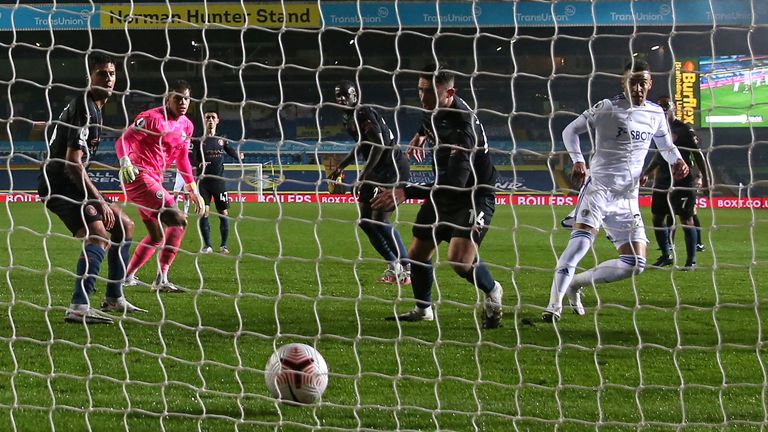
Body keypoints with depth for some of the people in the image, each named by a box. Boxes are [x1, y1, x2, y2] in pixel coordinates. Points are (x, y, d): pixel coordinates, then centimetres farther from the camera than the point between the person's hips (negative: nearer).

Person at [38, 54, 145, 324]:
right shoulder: (84, 109, -18)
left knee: (124, 225, 18)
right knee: (99, 235, -28)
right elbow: (72, 163, -24)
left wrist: (94, 197, 21)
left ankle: (114, 298, 22)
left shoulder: (94, 107, 16)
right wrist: (98, 200, -23)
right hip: (59, 186, -11)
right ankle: (79, 307, -36)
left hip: (72, 184, 11)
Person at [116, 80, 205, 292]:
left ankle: (128, 277, 27)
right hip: (138, 176, -10)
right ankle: (161, 279, -16)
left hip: (154, 180, 10)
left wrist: (193, 190, 23)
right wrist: (125, 161, -36)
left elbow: (182, 158, 24)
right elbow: (123, 140, -16)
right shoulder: (152, 118, -12)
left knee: (157, 236, 16)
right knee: (178, 221, -18)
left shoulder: (186, 125, 13)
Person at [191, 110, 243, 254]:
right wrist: (199, 164, -26)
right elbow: (193, 158, -4)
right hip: (204, 181, -2)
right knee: (204, 212, -10)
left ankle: (224, 245, 12)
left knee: (223, 213, 0)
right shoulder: (199, 140, 4)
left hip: (219, 181, 2)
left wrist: (239, 156, -13)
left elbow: (232, 152, 11)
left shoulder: (222, 140, 11)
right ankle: (207, 245, 1)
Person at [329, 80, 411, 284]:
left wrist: (364, 174, -23)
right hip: (378, 171, 10)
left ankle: (406, 269, -9)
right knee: (365, 221, 10)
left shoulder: (362, 114, -15)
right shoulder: (350, 118, 15)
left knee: (380, 221, -15)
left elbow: (379, 144, -24)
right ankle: (394, 265, 18)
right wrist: (341, 166, 30)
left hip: (392, 170, -10)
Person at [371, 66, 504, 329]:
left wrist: (406, 193, -43)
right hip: (443, 193, 8)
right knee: (417, 255, 10)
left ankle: (493, 292, 7)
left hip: (475, 196, -8)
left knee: (459, 259, -25)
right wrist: (422, 134, 26)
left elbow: (453, 185, -39)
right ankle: (422, 310, 35)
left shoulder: (462, 128, -33)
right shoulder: (434, 109, -6)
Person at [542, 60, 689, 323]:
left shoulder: (656, 114, 10)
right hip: (599, 187, -6)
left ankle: (575, 284, 16)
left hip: (627, 198, 6)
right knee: (581, 241, -28)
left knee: (635, 264, 1)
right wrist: (578, 161, -12)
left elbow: (665, 145, 26)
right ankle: (554, 304, -25)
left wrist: (676, 160, 4)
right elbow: (570, 130, 4)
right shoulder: (607, 108, -5)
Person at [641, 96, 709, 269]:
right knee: (657, 217, 8)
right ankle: (666, 255, 22)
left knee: (686, 219, -6)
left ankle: (691, 260, -1)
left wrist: (705, 177, -15)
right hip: (662, 181, 7)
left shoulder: (684, 130, -7)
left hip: (683, 181, -7)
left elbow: (698, 155, -9)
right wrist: (647, 173, 29)